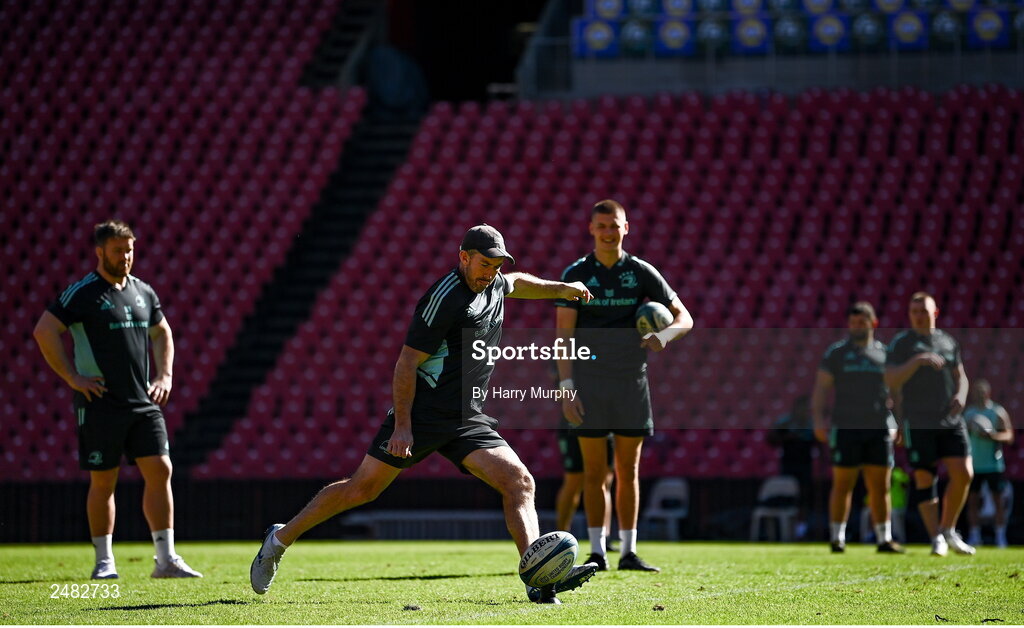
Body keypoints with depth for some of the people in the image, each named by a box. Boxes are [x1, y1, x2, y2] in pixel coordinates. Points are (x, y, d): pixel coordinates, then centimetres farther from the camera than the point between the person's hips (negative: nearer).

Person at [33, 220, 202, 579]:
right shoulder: (83, 293, -5)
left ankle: (166, 560, -3)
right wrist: (72, 377, -11)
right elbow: (44, 331, -10)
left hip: (144, 402, 5)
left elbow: (162, 333, 27)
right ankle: (104, 562, 12)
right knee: (103, 482, 1)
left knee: (160, 471, -5)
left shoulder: (143, 292, 12)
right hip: (101, 403, -5)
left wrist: (165, 375, 13)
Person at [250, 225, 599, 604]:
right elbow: (407, 363, -16)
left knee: (520, 483, -11)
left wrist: (559, 289, 31)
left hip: (467, 418, 7)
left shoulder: (494, 286, 10)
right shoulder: (445, 297, -15)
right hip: (422, 413, -7)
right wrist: (402, 426, -20)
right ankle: (280, 539, 13)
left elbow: (517, 283, 40)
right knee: (362, 489, -4)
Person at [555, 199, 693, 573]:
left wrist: (665, 335, -19)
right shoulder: (576, 275, -1)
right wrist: (567, 388, -13)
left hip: (631, 382, 1)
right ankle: (597, 552, 5)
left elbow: (684, 318, 4)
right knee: (594, 472, 0)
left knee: (628, 471, 4)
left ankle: (629, 553, 9)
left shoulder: (642, 273, 4)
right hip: (590, 383, -1)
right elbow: (564, 335, -4)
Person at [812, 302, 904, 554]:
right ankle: (837, 538, 5)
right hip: (846, 427, -2)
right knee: (843, 485, -1)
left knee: (880, 487, 3)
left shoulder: (885, 354, 13)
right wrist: (818, 419, -11)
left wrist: (899, 424, 10)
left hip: (880, 429, 2)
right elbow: (821, 388, 1)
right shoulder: (836, 353, 5)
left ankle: (884, 539, 6)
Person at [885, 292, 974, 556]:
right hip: (917, 423, -4)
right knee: (924, 479, -4)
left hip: (950, 421, 4)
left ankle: (948, 529, 12)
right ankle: (936, 538, 2)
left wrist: (961, 394, -1)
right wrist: (918, 360, -25)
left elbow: (960, 376, 21)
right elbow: (891, 380, -13)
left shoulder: (948, 342, 13)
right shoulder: (901, 343, -1)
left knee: (963, 475, -5)